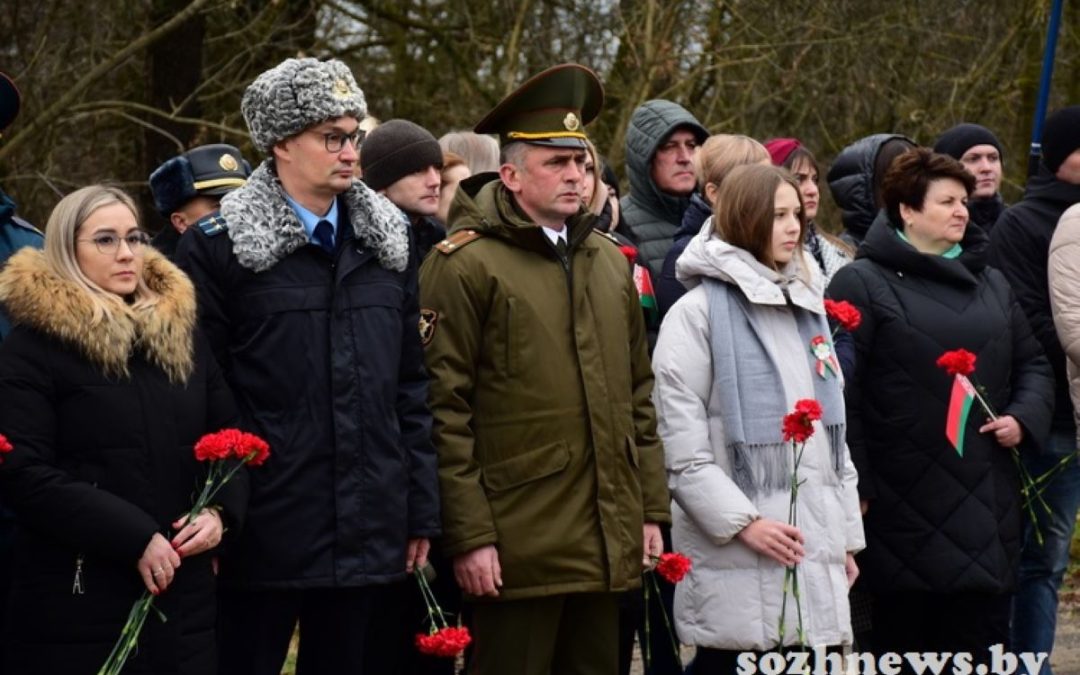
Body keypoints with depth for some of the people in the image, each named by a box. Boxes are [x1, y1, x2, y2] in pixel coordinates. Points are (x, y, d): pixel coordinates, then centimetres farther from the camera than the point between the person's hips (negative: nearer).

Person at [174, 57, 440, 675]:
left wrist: (422, 509, 8)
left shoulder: (389, 242, 11)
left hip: (368, 534, 4)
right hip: (263, 533, -4)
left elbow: (412, 385, 12)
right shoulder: (219, 246, -3)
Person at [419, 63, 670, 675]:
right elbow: (445, 410, -10)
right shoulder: (466, 264, -6)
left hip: (607, 544, 6)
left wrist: (652, 509, 13)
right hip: (519, 547, -6)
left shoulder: (610, 261, 15)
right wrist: (468, 536, -14)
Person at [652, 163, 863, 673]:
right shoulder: (698, 311, -4)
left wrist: (847, 534, 18)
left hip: (812, 544, 6)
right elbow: (680, 443, -10)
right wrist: (741, 522, -16)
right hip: (736, 555, -6)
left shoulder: (805, 306, 19)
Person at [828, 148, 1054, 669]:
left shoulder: (989, 283, 17)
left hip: (985, 505, 6)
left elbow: (1032, 363, 24)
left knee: (983, 637, 5)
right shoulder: (862, 284, -4)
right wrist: (854, 486, -15)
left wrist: (1025, 417, 3)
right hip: (906, 511, -5)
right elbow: (840, 391, -10)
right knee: (903, 635, 4)